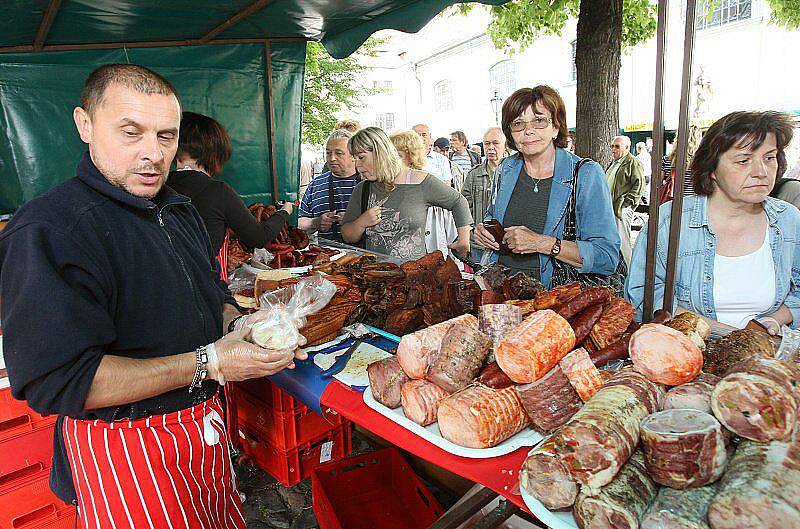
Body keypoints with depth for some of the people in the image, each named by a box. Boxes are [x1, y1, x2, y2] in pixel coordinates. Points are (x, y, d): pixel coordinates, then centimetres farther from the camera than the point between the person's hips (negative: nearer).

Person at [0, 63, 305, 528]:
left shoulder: (180, 208, 7)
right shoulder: (47, 230, -21)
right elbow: (55, 381, -27)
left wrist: (239, 327, -6)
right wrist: (207, 363, -25)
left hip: (206, 425, 8)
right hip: (125, 449, -7)